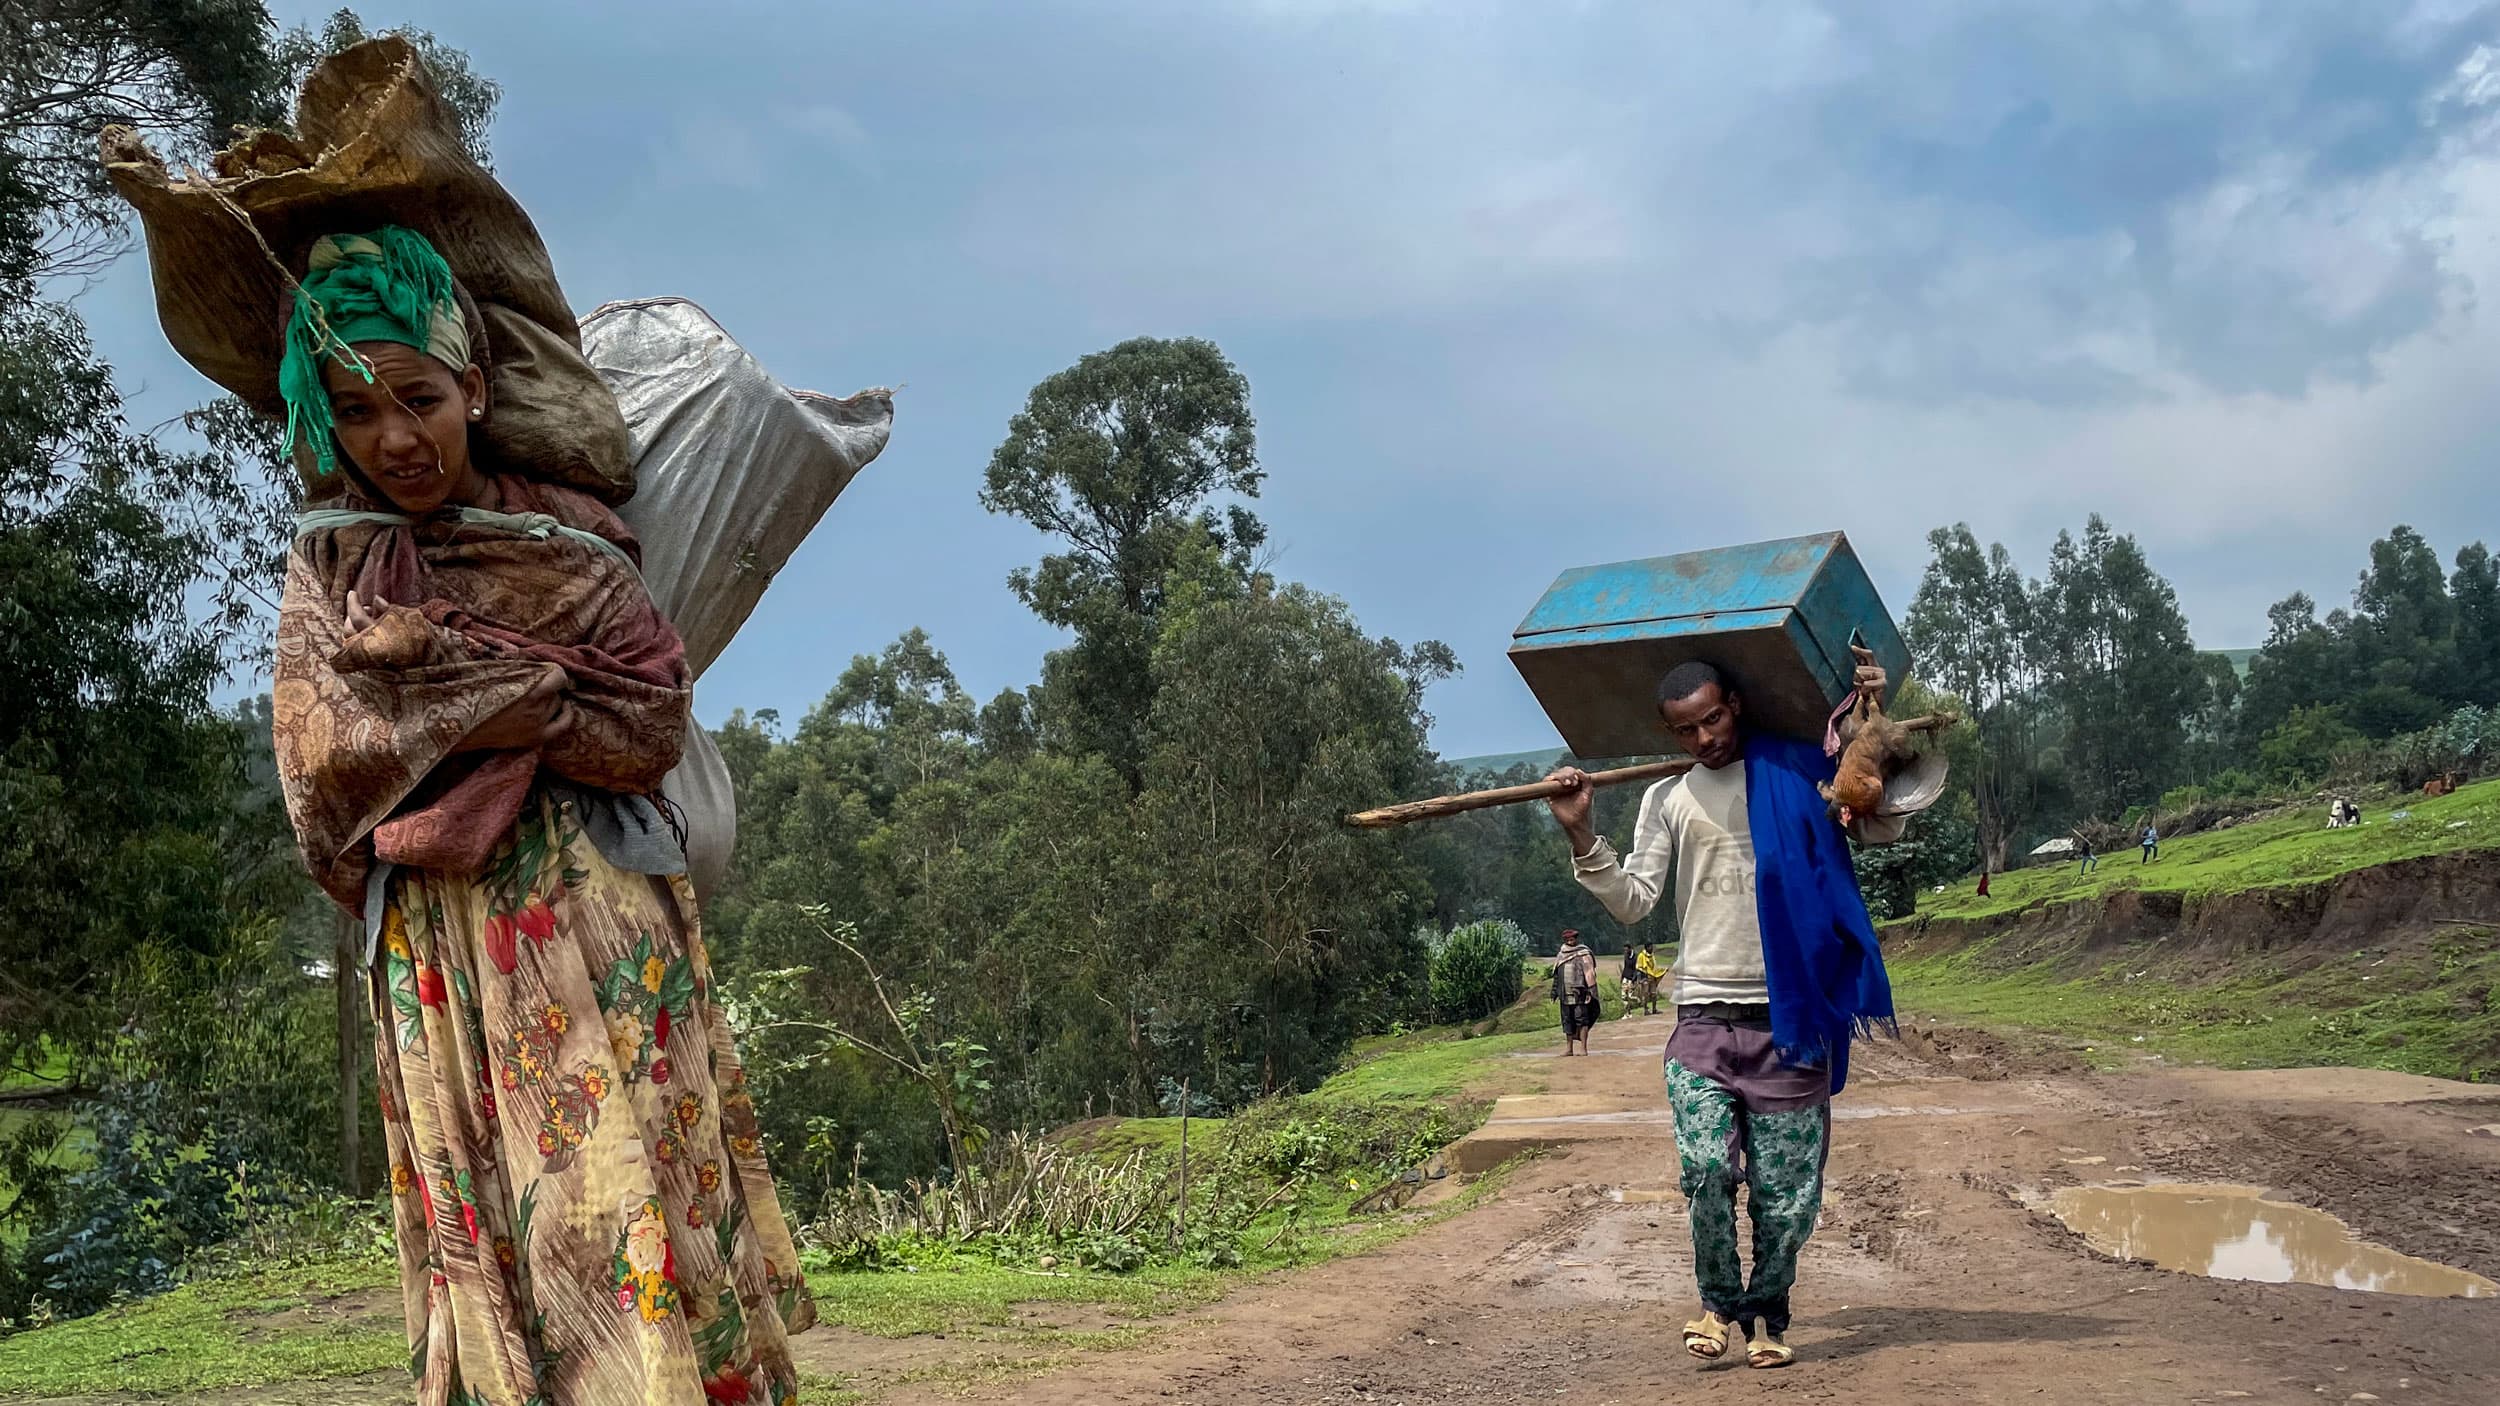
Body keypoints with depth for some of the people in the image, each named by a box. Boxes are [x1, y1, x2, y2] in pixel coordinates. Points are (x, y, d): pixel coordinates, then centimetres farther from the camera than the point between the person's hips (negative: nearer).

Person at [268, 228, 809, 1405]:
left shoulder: (565, 539, 4)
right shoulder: (327, 564, 10)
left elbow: (652, 723, -5)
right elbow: (323, 761, -2)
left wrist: (443, 683, -8)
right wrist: (534, 691, -6)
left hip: (592, 917, -2)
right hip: (439, 950, 2)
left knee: (624, 1190, -8)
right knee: (491, 1221, 1)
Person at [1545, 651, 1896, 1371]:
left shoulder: (1795, 770, 5)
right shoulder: (1667, 799, 9)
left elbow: (1882, 828, 9)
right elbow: (1632, 902, 5)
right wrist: (1581, 834, -7)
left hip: (1790, 1017, 0)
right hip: (1704, 1016, 1)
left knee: (1784, 1191, 2)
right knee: (1706, 1165, -16)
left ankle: (1768, 1317, 23)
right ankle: (1720, 1300, 8)